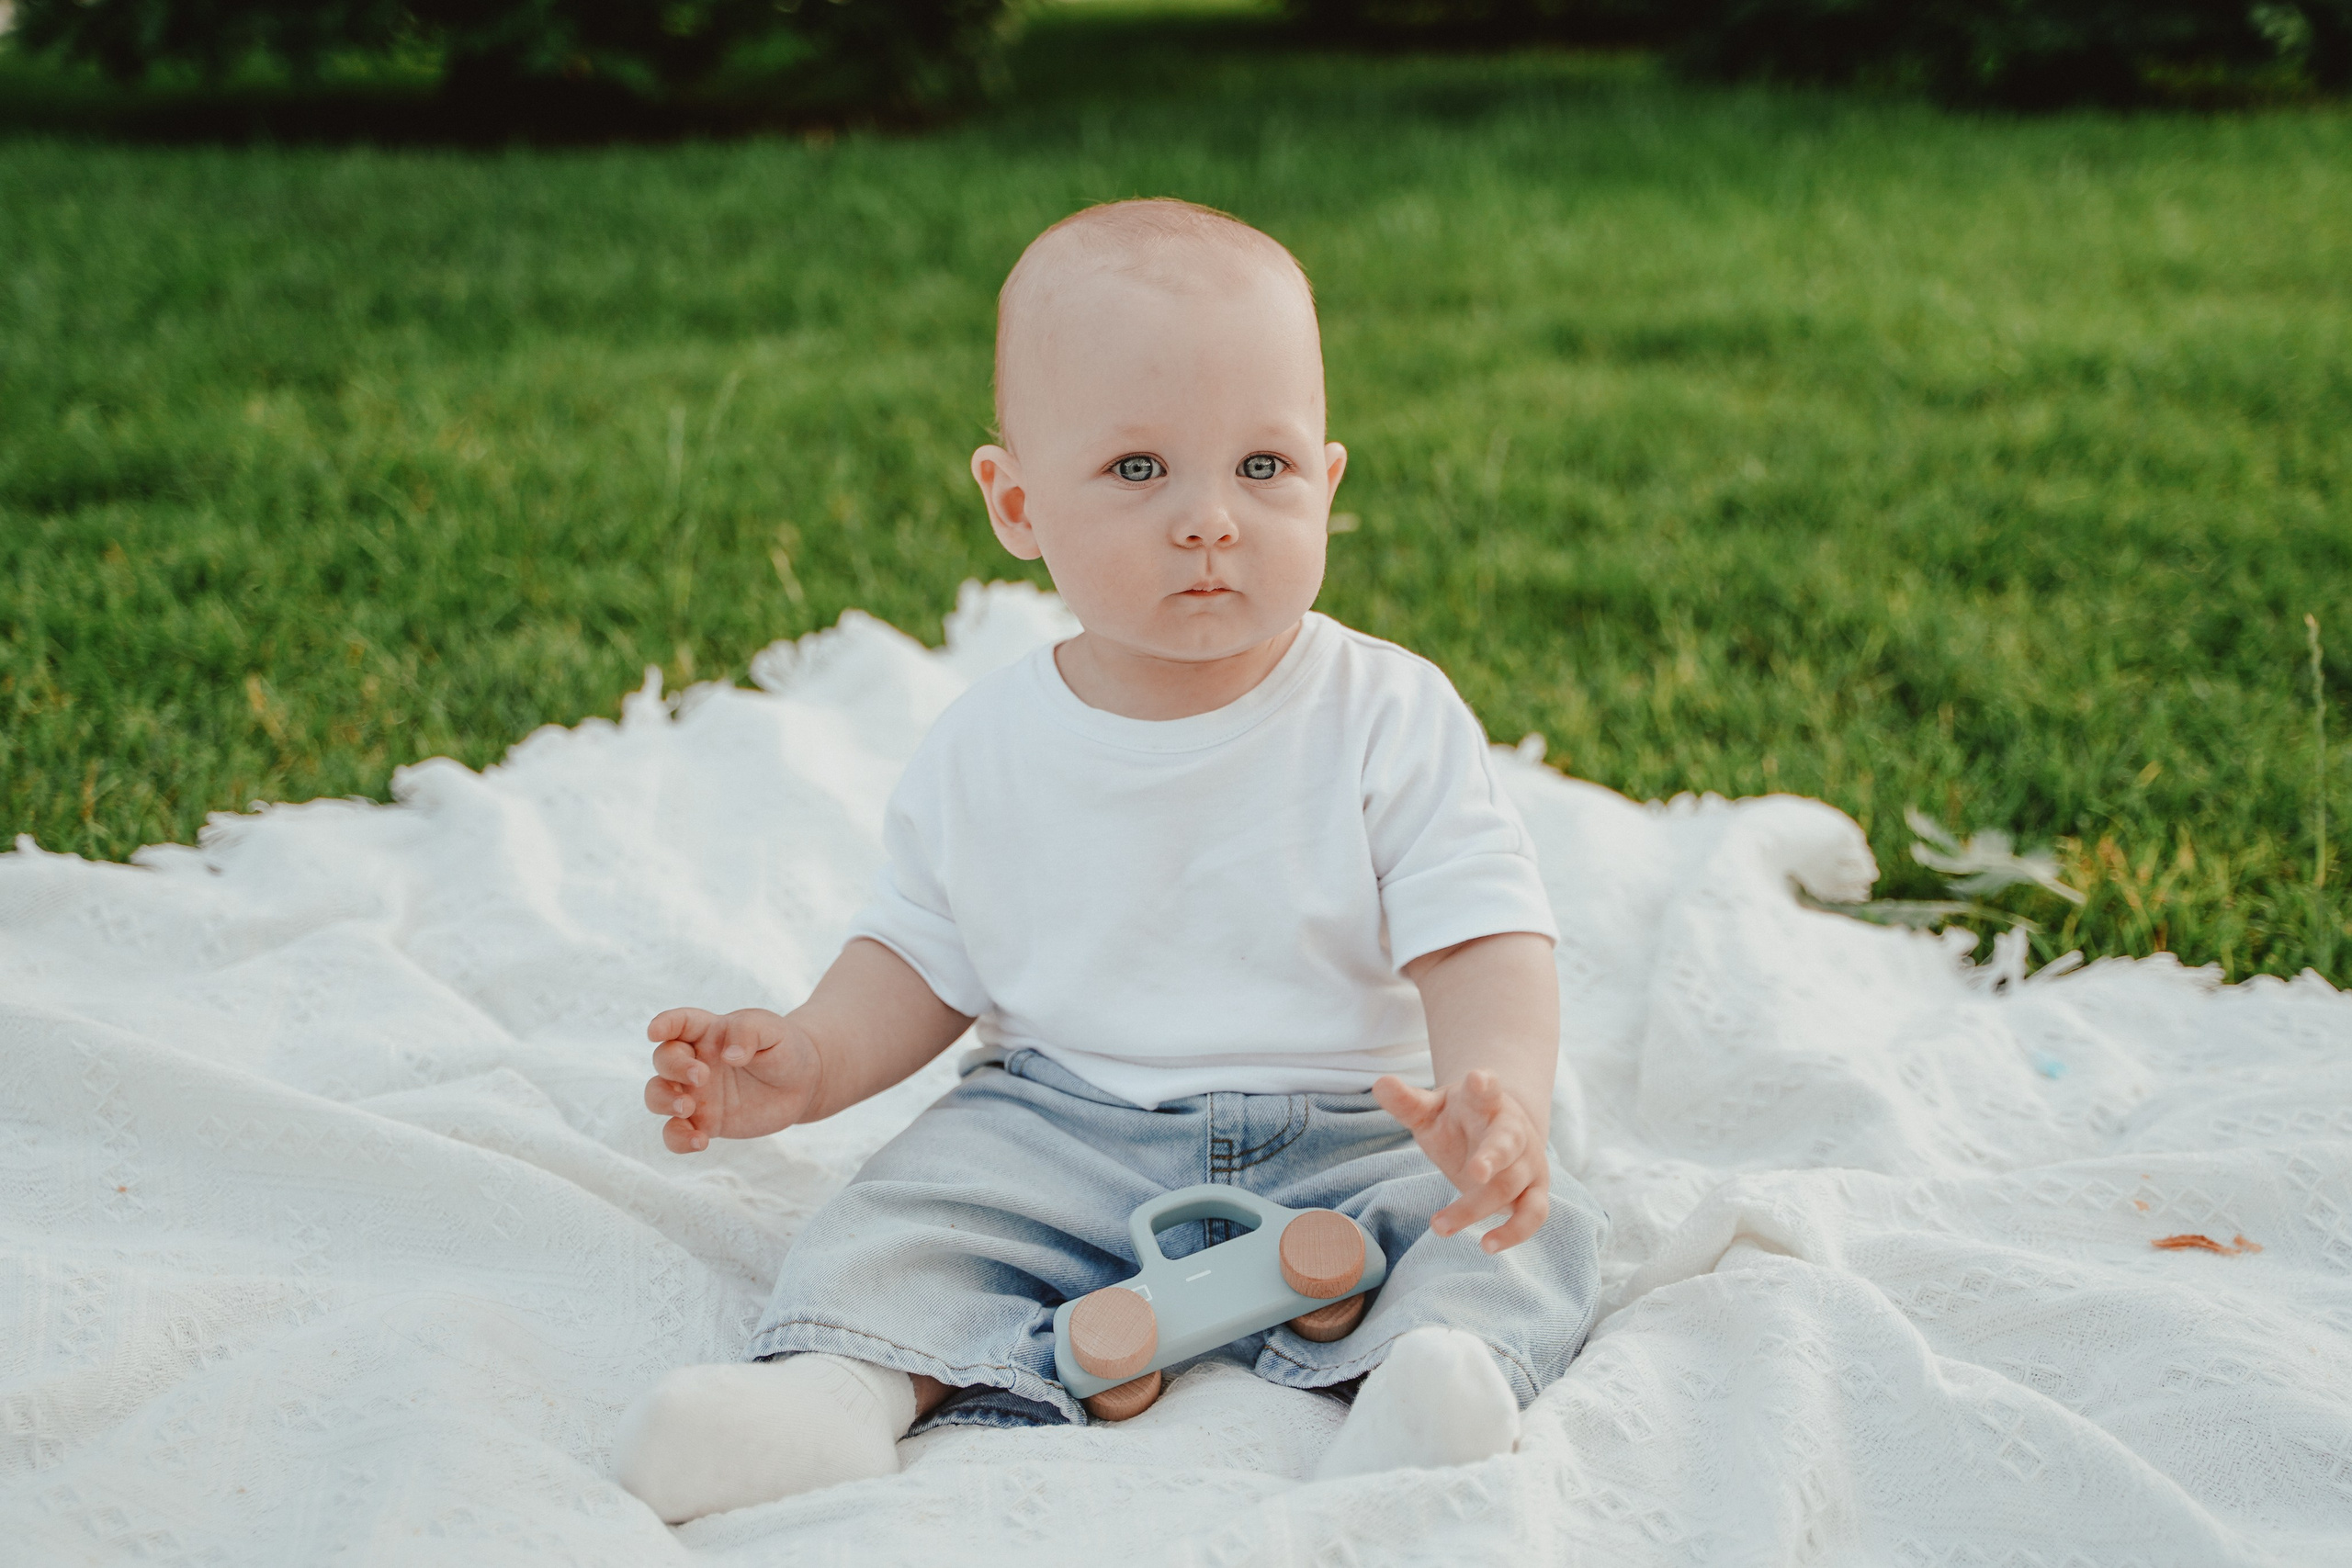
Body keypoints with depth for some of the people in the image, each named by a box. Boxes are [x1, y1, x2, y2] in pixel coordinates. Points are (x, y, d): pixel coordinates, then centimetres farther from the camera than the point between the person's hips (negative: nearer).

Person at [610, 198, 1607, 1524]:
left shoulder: (1393, 720, -8)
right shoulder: (989, 751, 0)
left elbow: (1484, 943, -13)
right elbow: (924, 960, 11)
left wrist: (1498, 1094, -34)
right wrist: (811, 1056, -10)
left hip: (1342, 1136, -1)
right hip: (1059, 1131, 2)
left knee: (1536, 1228, -24)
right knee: (901, 1211, -21)